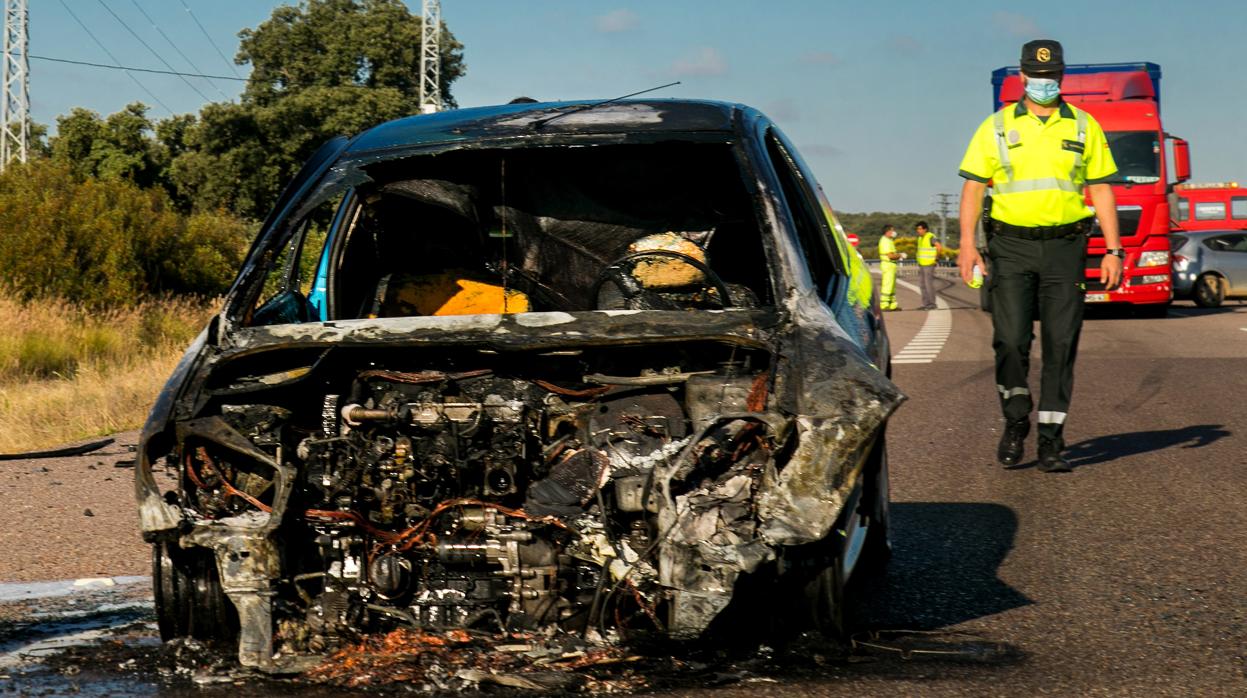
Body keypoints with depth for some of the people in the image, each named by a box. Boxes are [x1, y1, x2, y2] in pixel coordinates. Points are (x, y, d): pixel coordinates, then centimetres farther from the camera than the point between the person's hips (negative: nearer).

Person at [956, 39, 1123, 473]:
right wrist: (967, 244, -9)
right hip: (1010, 246, -1)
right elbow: (973, 187, 3)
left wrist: (1113, 250, 3)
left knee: (1060, 344, -2)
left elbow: (1101, 190, 10)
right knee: (1010, 340, -7)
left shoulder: (1083, 127, 8)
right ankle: (1015, 421, 15)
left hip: (1065, 246, 1)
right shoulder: (997, 127, 5)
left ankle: (1051, 442, 3)